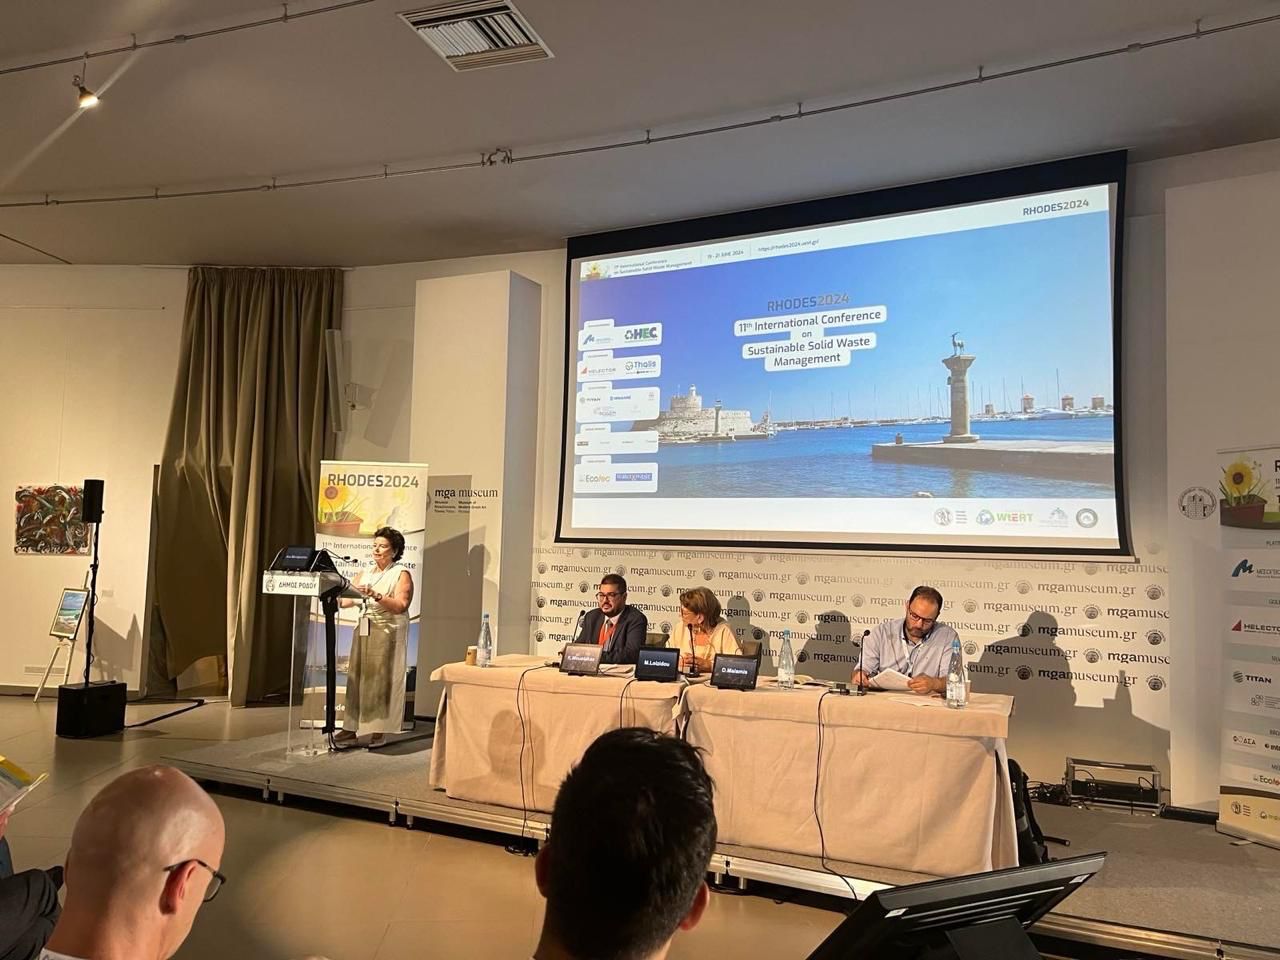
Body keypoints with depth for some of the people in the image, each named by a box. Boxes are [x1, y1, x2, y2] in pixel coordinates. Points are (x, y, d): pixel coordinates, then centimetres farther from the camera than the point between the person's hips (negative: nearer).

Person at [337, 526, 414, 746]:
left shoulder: (401, 574, -2)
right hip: (363, 630, 5)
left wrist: (376, 595, -25)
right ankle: (351, 727, 7)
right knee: (356, 677, 3)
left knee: (381, 679, -5)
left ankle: (379, 730, 0)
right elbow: (349, 597, 9)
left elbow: (400, 606, -14)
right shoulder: (366, 572, 16)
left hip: (388, 632, -5)